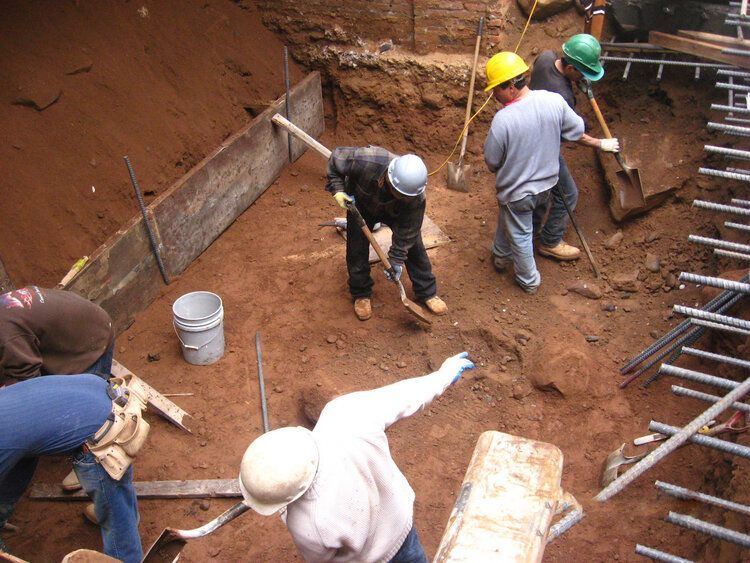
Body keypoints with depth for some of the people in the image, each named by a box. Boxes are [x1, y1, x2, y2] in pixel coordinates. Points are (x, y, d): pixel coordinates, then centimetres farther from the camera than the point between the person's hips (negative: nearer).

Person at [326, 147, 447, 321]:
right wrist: (338, 191, -33)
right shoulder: (366, 161, -46)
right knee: (357, 250, -2)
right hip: (361, 205, 0)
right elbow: (336, 158, -26)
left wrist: (397, 259, -22)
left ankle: (428, 293, 19)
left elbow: (407, 230, -26)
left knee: (414, 246, 0)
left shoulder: (415, 196, -39)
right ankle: (361, 295, 21)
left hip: (395, 211, 1)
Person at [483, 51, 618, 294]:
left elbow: (491, 162, -18)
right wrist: (601, 144, 19)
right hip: (546, 184, 6)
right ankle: (502, 256, 56)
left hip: (516, 191, -6)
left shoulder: (502, 120, -31)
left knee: (520, 236, 18)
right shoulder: (554, 101, -16)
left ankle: (529, 281, 38)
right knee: (508, 220, 32)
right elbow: (577, 133, -1)